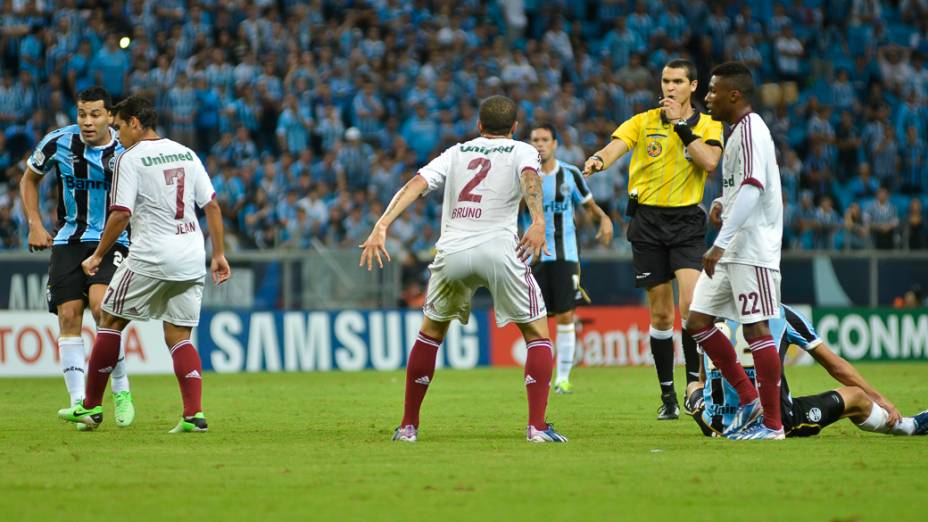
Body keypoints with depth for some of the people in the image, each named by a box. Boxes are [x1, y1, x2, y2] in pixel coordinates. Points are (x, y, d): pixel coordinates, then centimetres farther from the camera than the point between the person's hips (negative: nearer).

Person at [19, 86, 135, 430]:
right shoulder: (58, 142, -3)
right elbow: (29, 179, 15)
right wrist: (35, 225, 6)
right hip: (68, 242, 3)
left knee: (100, 305, -24)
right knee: (68, 317, -6)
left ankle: (121, 391, -8)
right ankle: (79, 403, -2)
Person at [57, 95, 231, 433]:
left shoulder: (130, 159, -5)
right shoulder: (186, 154, 13)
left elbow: (121, 214, -11)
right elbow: (212, 205, 10)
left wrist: (98, 256, -1)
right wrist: (218, 254, 14)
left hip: (152, 256, -6)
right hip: (192, 259, 6)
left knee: (111, 321, 9)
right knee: (179, 336, 9)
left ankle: (91, 407, 12)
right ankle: (194, 415, -7)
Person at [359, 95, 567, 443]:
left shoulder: (456, 153, 23)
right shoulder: (521, 151, 15)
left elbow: (415, 185, 7)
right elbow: (530, 178, -9)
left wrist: (381, 226, -2)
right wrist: (538, 222, -23)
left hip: (452, 253, 3)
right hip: (498, 248, -3)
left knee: (430, 332, 23)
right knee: (537, 334, 10)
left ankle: (409, 425, 21)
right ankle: (537, 426, -5)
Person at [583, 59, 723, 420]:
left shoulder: (708, 126, 4)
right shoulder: (643, 122, 5)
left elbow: (709, 162, -15)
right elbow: (615, 146, -13)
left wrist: (681, 125, -15)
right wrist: (598, 160, -35)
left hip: (687, 221, -1)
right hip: (647, 220, 1)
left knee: (691, 302, -21)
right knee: (660, 313, 4)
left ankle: (695, 382, -13)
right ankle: (667, 396, 12)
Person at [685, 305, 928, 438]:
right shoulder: (784, 314, 6)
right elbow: (835, 366, 16)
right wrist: (879, 399, 28)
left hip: (718, 426, 2)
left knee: (693, 387, 38)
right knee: (856, 397, 18)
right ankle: (905, 426, 47)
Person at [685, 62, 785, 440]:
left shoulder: (750, 129, -13)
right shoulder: (738, 131, 18)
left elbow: (752, 189, -24)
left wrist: (721, 243, -28)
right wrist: (722, 203, 9)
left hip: (752, 249, -10)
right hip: (731, 251, 10)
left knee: (755, 328, -8)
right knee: (698, 321, 8)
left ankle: (772, 423, -4)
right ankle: (749, 400, 14)